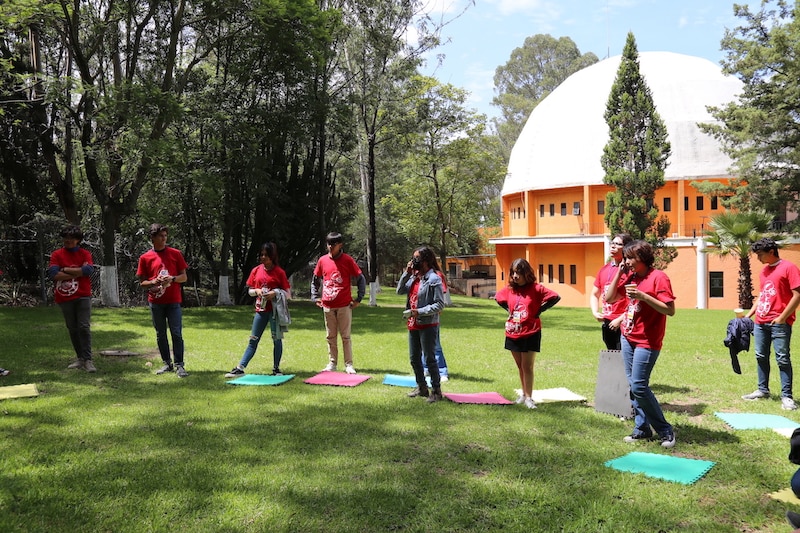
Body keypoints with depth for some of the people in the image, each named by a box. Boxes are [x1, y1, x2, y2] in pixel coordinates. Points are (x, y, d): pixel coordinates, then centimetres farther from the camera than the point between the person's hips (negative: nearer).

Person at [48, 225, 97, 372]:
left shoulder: (85, 254, 4)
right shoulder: (57, 255, 4)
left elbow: (88, 270, -14)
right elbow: (53, 274, -9)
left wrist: (65, 269, -9)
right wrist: (77, 273, -9)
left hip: (83, 296, -2)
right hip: (65, 298, 2)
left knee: (84, 327, -8)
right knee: (72, 329, 9)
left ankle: (88, 360, -8)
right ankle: (80, 358, 19)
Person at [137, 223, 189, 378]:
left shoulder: (175, 254, 2)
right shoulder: (145, 258, 4)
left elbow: (184, 277, 4)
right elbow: (141, 282, 6)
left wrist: (172, 279, -15)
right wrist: (153, 282, -14)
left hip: (173, 301, -1)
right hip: (156, 302, 1)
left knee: (177, 334, -5)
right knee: (160, 334, 8)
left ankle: (179, 365, -1)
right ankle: (167, 364, 19)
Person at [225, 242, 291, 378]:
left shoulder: (279, 272, -3)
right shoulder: (256, 271, 8)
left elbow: (288, 294, -2)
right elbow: (250, 291, 15)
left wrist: (276, 293, -19)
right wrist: (257, 291, -7)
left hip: (275, 310, -3)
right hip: (260, 309, 3)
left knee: (277, 339, 2)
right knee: (253, 340, 6)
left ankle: (276, 369, 13)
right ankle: (240, 368, 6)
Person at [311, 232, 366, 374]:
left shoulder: (348, 260, -6)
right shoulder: (322, 260, 4)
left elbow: (361, 279, -2)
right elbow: (315, 280, 15)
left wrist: (359, 298, -5)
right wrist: (315, 297, 8)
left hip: (344, 305, -3)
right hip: (327, 306, 3)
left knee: (345, 336, 3)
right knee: (330, 337, 11)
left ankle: (349, 364, 10)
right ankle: (332, 363, 20)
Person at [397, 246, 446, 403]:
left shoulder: (434, 279, -14)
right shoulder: (414, 277, 8)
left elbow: (440, 305, -17)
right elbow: (400, 291, 6)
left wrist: (419, 312, -23)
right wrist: (406, 273, -4)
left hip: (428, 325, -8)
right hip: (413, 324, 8)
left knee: (429, 358, 0)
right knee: (414, 358, 16)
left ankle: (436, 390, 12)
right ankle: (421, 387, 30)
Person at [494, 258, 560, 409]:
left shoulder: (535, 288, -11)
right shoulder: (509, 289, 2)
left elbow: (555, 297, -14)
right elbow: (498, 298, 21)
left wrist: (539, 311, -11)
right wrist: (509, 310, 8)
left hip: (530, 333, -4)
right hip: (513, 334, 5)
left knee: (527, 366, -3)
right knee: (520, 366, 14)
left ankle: (528, 397, 1)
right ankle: (524, 393, 25)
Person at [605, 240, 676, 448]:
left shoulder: (658, 277, -12)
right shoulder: (629, 276, 8)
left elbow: (670, 310, -16)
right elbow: (609, 298, 8)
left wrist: (643, 296, -24)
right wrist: (619, 273, 1)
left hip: (647, 341, -7)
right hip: (628, 337, 7)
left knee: (639, 386, -10)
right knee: (633, 385, 9)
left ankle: (665, 431, 4)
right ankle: (642, 428, 19)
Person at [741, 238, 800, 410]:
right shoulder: (764, 271, 14)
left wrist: (782, 318, -15)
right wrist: (749, 314, 16)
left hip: (779, 323, -8)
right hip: (760, 322, 8)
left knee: (782, 358, -4)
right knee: (761, 356, 12)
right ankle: (763, 390, 23)